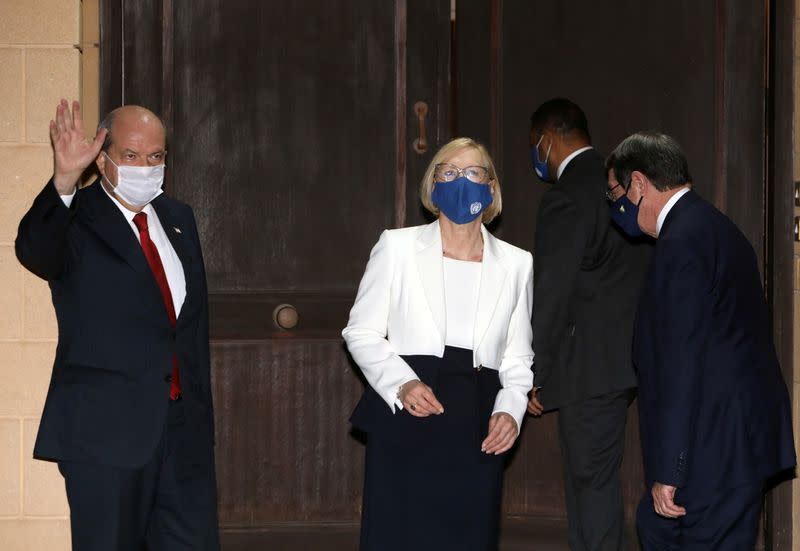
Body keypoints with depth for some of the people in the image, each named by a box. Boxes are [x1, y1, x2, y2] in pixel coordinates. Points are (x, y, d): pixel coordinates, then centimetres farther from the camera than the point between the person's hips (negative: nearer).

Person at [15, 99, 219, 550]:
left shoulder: (178, 218, 14)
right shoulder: (76, 221, -6)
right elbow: (34, 252, -30)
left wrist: (202, 412, 16)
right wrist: (64, 181, -45)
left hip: (185, 428, 6)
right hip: (107, 427, -6)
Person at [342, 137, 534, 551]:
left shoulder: (516, 264, 11)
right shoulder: (398, 248, 5)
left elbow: (517, 357, 16)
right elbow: (361, 331, 4)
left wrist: (510, 409, -3)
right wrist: (402, 384, -12)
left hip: (476, 431, 2)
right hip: (404, 424, -2)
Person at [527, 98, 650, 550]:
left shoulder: (567, 197, -15)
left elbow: (553, 292, -17)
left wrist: (534, 374, -11)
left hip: (593, 362, -9)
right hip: (631, 355, 9)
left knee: (592, 478, -4)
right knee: (594, 476, 14)